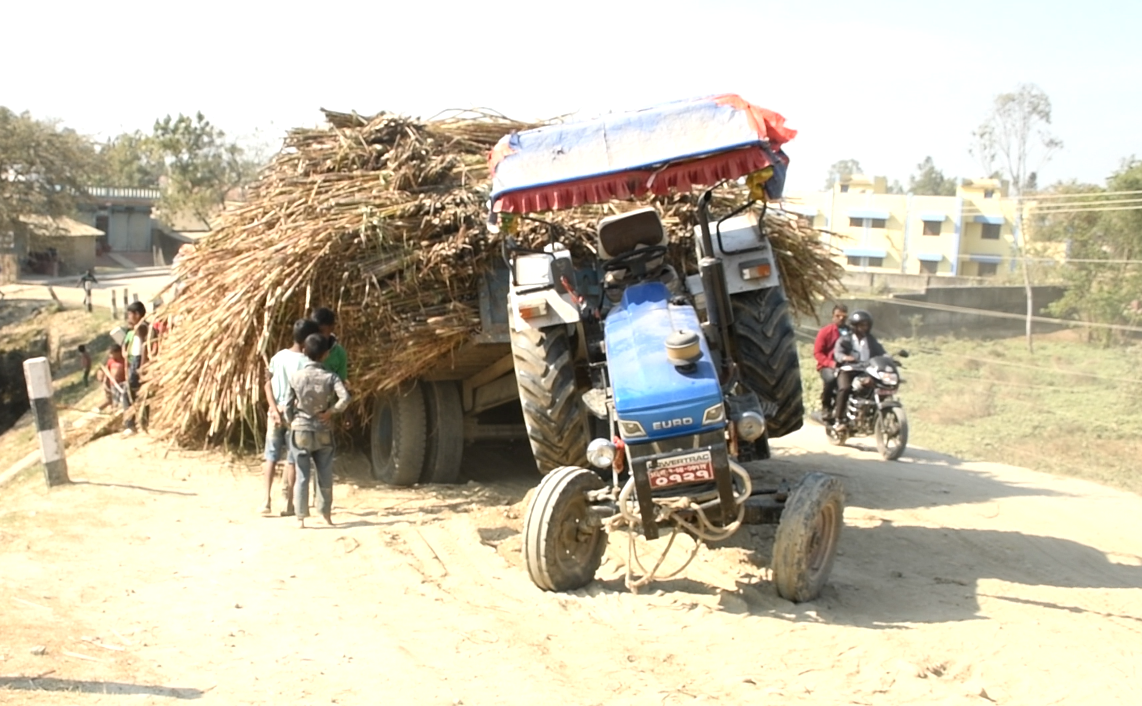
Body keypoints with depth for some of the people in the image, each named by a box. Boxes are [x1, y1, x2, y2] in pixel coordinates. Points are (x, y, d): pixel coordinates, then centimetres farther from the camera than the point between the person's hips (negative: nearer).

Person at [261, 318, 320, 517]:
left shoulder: (278, 357, 3)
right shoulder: (306, 362, -13)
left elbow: (268, 385, -1)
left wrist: (275, 410, -6)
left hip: (276, 412, 4)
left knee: (271, 457, 9)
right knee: (292, 459, 4)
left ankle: (267, 501, 4)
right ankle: (289, 504, 7)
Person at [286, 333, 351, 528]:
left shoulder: (295, 376, -5)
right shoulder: (330, 376, -8)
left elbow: (288, 405, 0)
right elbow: (345, 398, -23)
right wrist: (331, 411, -8)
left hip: (301, 431, 0)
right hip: (323, 432, 0)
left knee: (302, 476, 5)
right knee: (325, 475, 11)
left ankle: (301, 518, 4)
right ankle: (327, 515, 18)